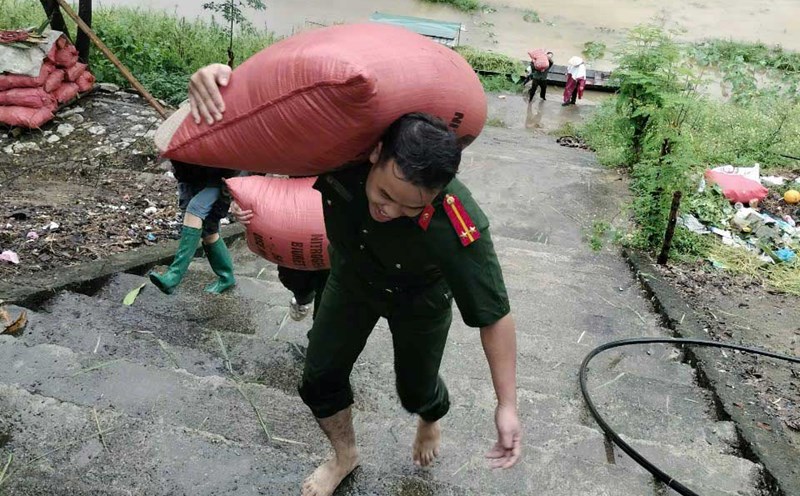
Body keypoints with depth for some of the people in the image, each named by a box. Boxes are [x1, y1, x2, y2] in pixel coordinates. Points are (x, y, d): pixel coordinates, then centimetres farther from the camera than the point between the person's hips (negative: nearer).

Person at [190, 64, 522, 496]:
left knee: (415, 390, 14)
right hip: (352, 275, 3)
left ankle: (431, 423, 55)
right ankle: (344, 455, 41)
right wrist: (216, 77, -47)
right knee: (320, 378, 8)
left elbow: (494, 316, -31)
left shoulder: (459, 230, -44)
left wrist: (507, 405, -26)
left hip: (420, 297, -3)